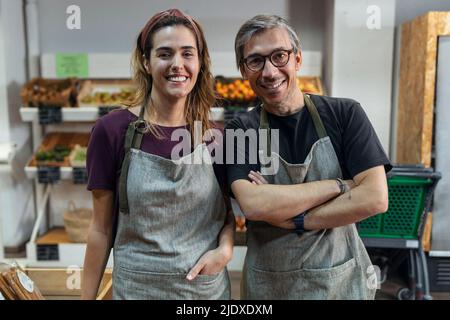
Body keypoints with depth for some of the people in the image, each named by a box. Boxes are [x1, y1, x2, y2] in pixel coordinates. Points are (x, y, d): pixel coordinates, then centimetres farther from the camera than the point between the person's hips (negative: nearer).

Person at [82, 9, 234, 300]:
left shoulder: (213, 135, -5)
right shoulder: (113, 130, -12)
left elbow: (227, 210, 6)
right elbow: (102, 228, -5)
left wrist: (225, 248, -12)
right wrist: (88, 296, -1)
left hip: (209, 284, 3)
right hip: (137, 286, -2)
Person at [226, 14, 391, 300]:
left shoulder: (345, 114, -8)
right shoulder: (240, 131, -8)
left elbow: (375, 198, -16)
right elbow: (252, 205, -22)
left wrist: (291, 218, -19)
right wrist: (338, 186, -19)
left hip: (341, 278, 0)